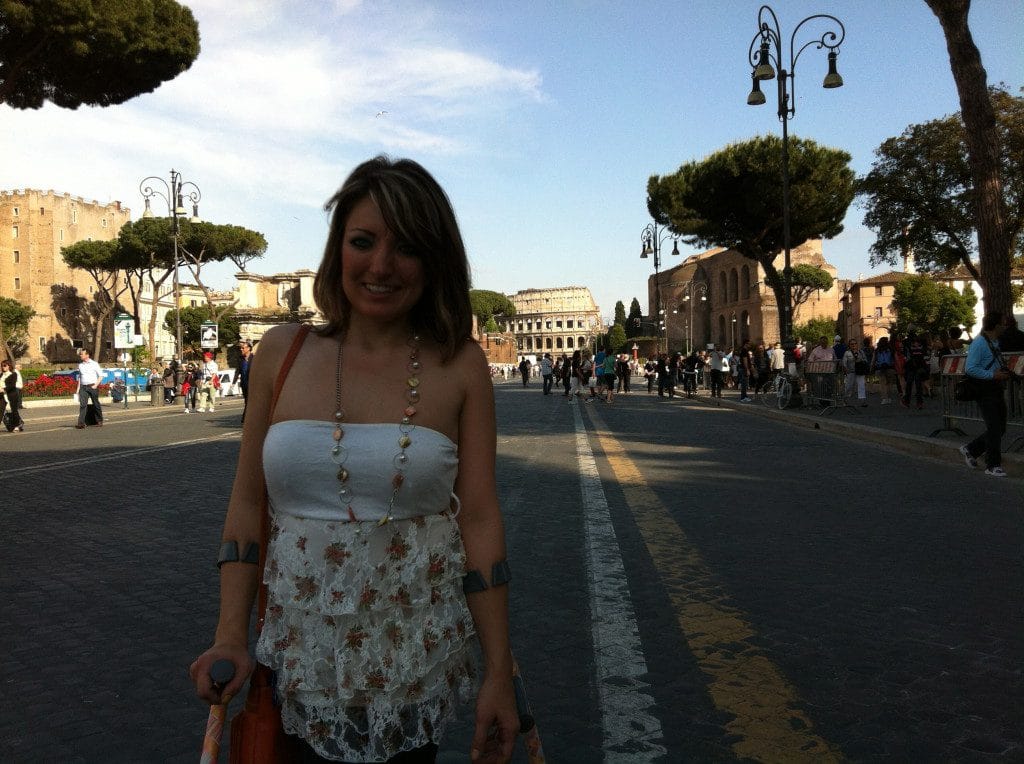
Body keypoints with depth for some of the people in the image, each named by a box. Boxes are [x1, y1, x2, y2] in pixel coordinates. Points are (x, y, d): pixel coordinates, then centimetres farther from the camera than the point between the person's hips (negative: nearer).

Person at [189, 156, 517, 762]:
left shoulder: (459, 366, -7)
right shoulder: (283, 353, -1)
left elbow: (479, 519, -7)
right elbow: (247, 503, 4)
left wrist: (499, 675, -6)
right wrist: (232, 635, -4)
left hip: (416, 654, -1)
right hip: (302, 656, 2)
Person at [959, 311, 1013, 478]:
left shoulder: (996, 343, 14)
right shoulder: (979, 344, -15)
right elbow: (970, 369, -21)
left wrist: (1004, 373, 7)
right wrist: (993, 375, -22)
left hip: (996, 390, 9)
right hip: (985, 391, -9)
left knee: (999, 428, 12)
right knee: (994, 428, -6)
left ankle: (970, 449, 26)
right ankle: (993, 466, 5)